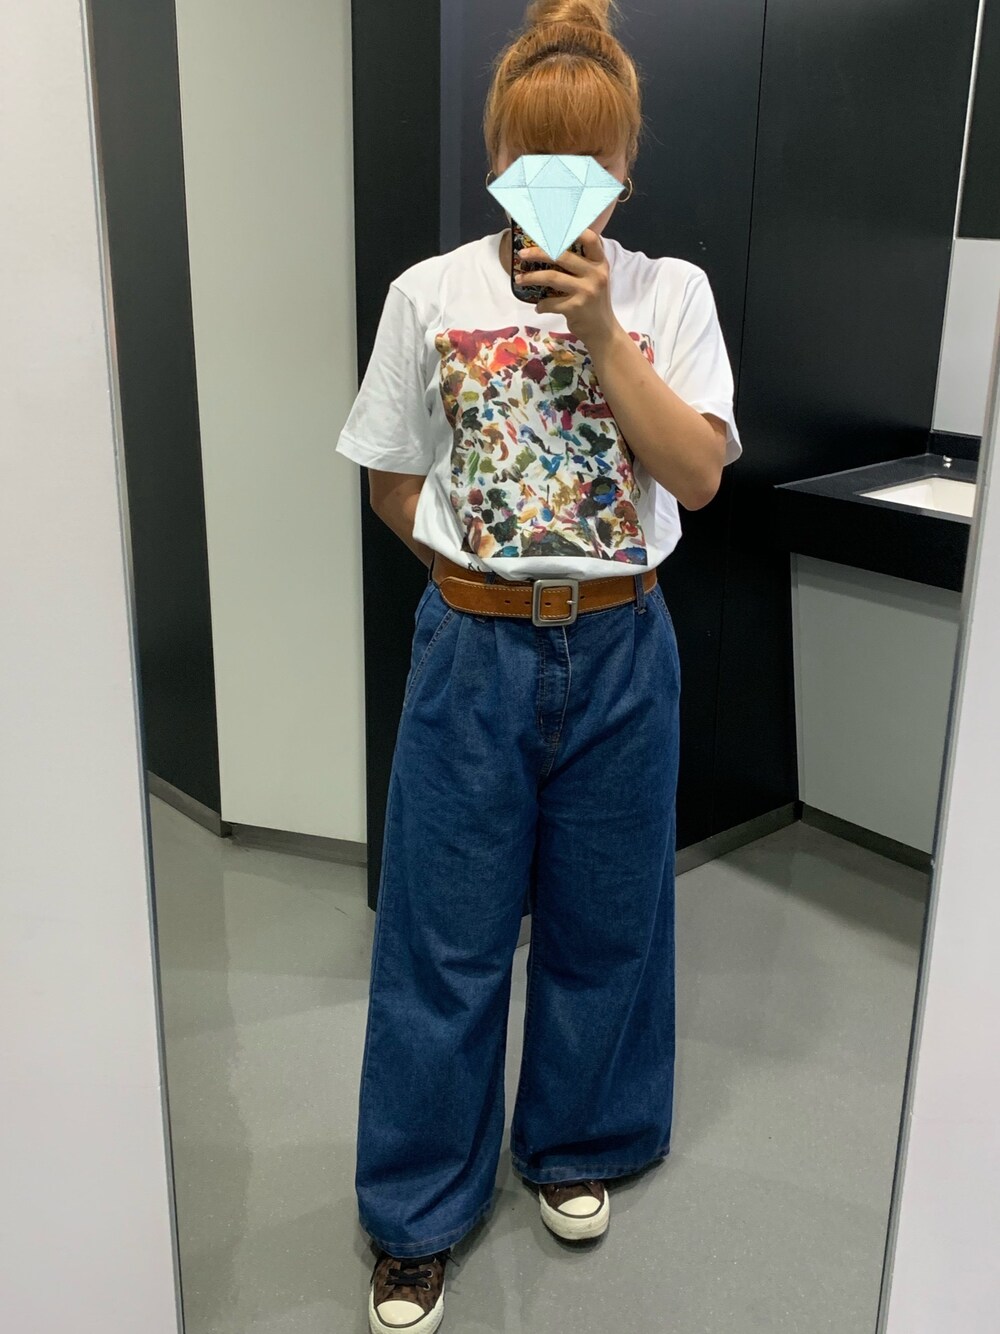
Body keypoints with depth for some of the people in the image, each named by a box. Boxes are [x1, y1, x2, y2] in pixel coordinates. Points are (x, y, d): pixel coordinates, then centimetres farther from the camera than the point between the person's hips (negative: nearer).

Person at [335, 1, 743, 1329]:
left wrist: (603, 332, -19)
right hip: (475, 647, 0)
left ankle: (576, 1144, 41)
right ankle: (418, 1209, 27)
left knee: (604, 913, 15)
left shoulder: (670, 292, 0)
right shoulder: (431, 294, -1)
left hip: (619, 647, 1)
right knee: (443, 932, 7)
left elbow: (698, 475, -11)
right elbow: (393, 482, 5)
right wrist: (493, 566, -4)